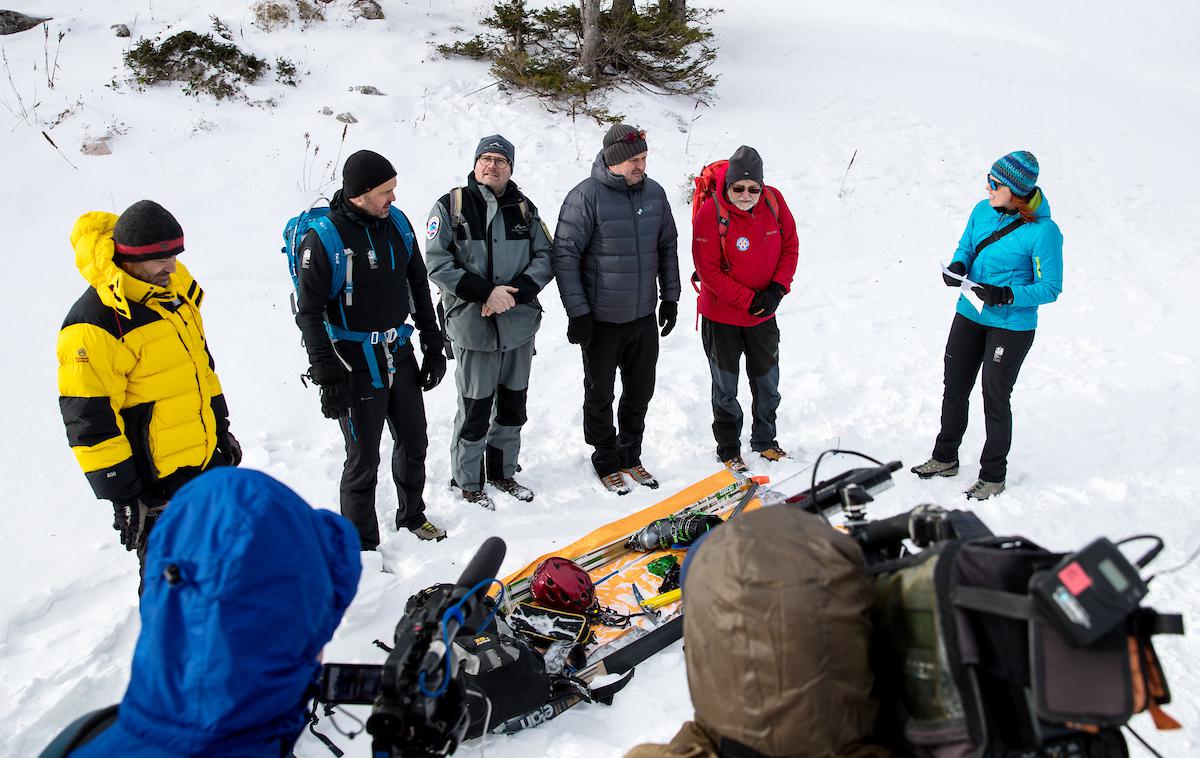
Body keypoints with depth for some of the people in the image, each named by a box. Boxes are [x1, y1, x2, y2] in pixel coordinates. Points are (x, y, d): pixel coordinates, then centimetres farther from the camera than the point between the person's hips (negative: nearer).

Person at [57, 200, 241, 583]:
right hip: (157, 481, -8)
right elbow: (89, 420, -21)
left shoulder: (172, 287, 2)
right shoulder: (94, 325, -23)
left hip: (208, 458, 8)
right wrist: (122, 495, -18)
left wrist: (221, 429, 19)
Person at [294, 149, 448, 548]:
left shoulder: (396, 222, 1)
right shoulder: (324, 238, -18)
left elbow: (419, 287, 11)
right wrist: (328, 377, -17)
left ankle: (412, 514, 42)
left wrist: (433, 345, 12)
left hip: (400, 355, 6)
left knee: (414, 443, 19)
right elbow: (309, 313, -14)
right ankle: (362, 543, 22)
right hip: (356, 367, -6)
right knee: (364, 459, 3)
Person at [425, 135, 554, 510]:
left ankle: (503, 472, 33)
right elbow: (438, 264, -9)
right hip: (474, 325, -4)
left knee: (513, 406, 15)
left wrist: (514, 292, -13)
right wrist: (486, 292, -18)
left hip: (520, 324, 4)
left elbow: (545, 257, 4)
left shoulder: (524, 208, 8)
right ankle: (468, 482, 20)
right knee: (475, 411, 2)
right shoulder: (450, 207, -3)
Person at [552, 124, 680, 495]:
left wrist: (670, 296, 11)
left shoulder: (654, 193, 2)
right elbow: (565, 255, -13)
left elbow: (667, 246, 14)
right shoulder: (586, 196, -15)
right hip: (601, 321, -5)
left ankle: (630, 455, 33)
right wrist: (577, 311, -14)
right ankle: (607, 461, 26)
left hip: (645, 317, 5)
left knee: (640, 392, 15)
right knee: (600, 395, 9)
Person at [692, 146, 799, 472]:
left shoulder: (773, 201, -8)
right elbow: (708, 270, -19)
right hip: (721, 317, -4)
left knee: (768, 384, 17)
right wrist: (749, 300, -21)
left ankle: (765, 441, 37)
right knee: (725, 387, 10)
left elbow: (790, 247, 2)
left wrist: (777, 289, -12)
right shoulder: (710, 213, -21)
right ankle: (728, 449, 27)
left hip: (764, 315, 4)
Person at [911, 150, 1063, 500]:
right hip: (969, 315, 6)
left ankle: (992, 476, 22)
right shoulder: (983, 210, -3)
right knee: (954, 389, 16)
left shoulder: (1044, 231, -20)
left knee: (995, 399, 5)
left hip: (1011, 326, -6)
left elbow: (1050, 288, -15)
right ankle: (945, 458, 34)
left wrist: (1006, 295, -29)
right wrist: (957, 266, -10)